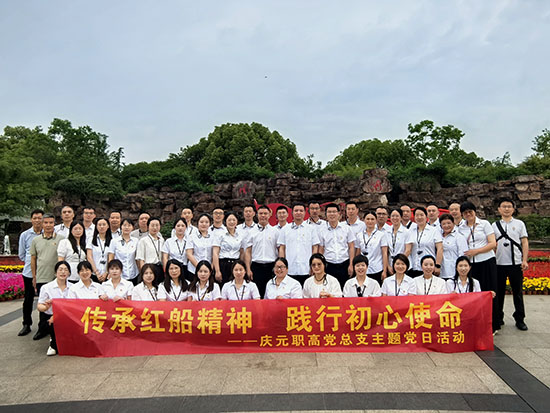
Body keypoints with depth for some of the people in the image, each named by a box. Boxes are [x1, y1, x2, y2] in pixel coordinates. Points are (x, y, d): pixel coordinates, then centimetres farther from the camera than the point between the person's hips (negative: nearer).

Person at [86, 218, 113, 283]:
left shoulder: (111, 241, 6)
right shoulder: (91, 240, 7)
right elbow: (89, 257, 0)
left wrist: (106, 273, -10)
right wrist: (97, 273, -8)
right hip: (93, 274, 0)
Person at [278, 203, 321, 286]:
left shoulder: (311, 229, 9)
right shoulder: (284, 230, 10)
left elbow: (315, 248, 7)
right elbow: (281, 249, 8)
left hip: (306, 270, 0)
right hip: (290, 270, 0)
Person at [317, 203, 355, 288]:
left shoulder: (346, 228, 5)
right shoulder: (321, 230, 4)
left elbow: (351, 247, 5)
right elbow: (321, 250, 6)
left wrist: (351, 265, -2)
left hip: (344, 265, 0)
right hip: (329, 266, 0)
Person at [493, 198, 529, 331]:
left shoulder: (519, 224, 8)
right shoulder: (494, 225, 10)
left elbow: (525, 243, 3)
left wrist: (525, 260, -7)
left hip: (516, 263, -1)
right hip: (499, 263, 1)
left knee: (518, 292, 5)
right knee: (499, 292, 7)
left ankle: (520, 319, 16)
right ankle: (498, 318, 18)